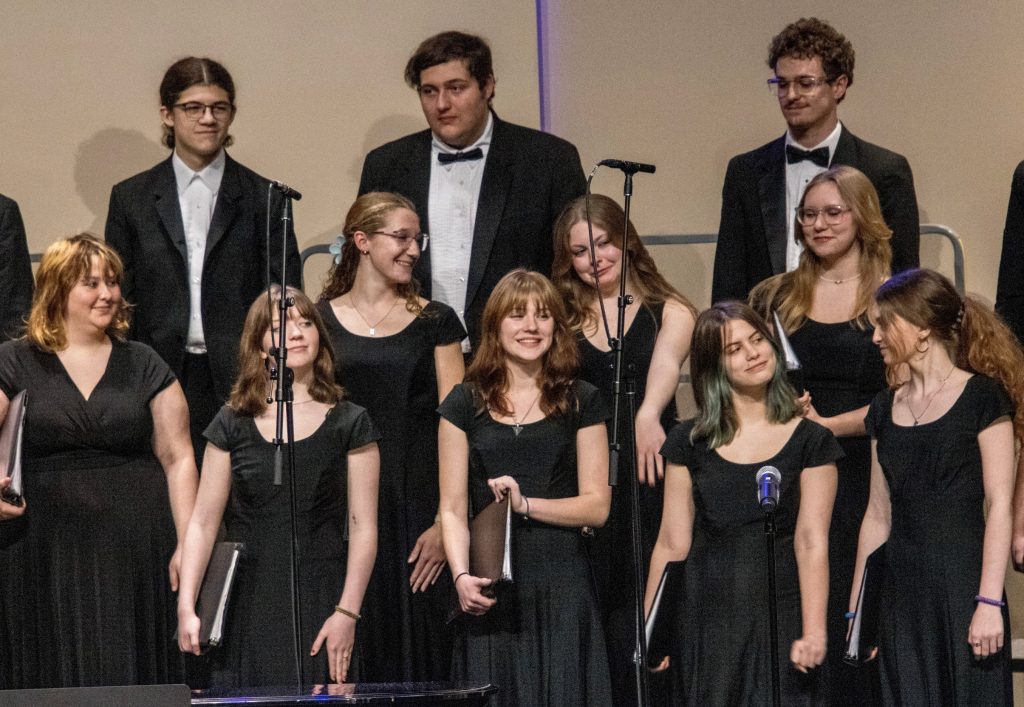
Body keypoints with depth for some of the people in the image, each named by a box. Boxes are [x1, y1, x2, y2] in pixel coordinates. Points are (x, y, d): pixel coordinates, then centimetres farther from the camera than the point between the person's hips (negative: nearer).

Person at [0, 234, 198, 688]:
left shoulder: (144, 366, 10)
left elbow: (177, 458, 7)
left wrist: (188, 544, -2)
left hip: (134, 548, 1)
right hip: (45, 553, -1)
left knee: (129, 676, 1)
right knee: (52, 677, 0)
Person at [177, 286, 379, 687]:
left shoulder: (349, 424, 4)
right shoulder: (232, 425, 7)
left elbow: (363, 526, 0)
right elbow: (203, 523, 5)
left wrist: (347, 613, -8)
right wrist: (186, 606, -5)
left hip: (319, 608, -1)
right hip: (247, 611, 1)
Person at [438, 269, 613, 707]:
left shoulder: (581, 402, 9)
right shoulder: (465, 404, 9)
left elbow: (597, 506, 5)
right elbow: (453, 510, 5)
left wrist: (525, 503, -10)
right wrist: (461, 576, -11)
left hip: (561, 588, 0)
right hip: (490, 593, 0)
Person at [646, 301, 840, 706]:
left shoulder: (810, 441, 2)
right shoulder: (689, 442, 7)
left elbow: (811, 543, -6)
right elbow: (672, 544, 6)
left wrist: (813, 632, -15)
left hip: (779, 614, -2)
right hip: (705, 621, 2)